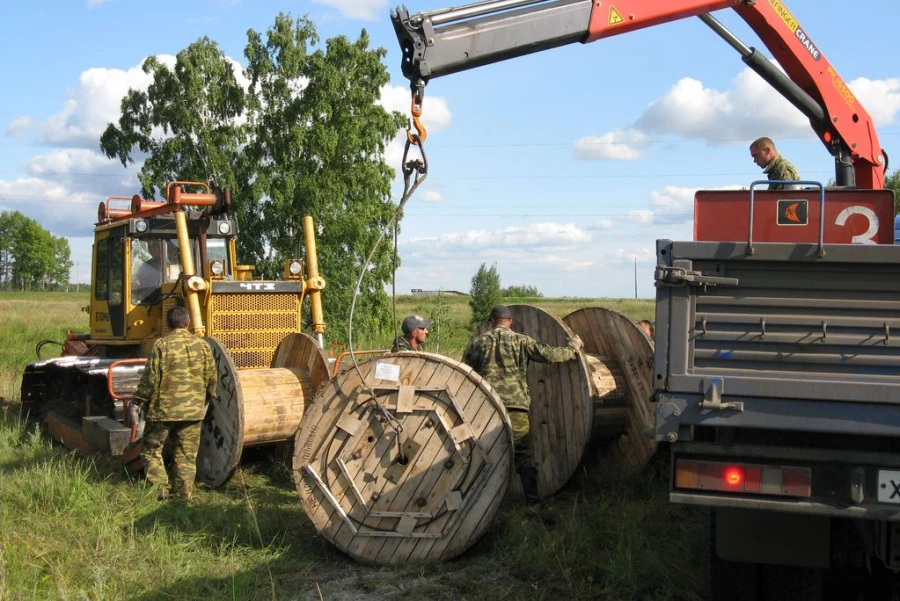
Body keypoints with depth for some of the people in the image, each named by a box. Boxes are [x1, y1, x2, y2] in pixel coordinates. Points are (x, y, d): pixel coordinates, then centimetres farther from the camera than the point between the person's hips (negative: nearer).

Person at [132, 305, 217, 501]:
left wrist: (139, 401, 2)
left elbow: (150, 378, -11)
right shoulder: (202, 345, 2)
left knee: (151, 449, 11)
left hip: (163, 409, -4)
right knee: (187, 455, 11)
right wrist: (210, 396, 27)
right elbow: (212, 377, 9)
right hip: (193, 411, 4)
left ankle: (160, 489, 2)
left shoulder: (161, 345, -10)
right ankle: (183, 493, 10)